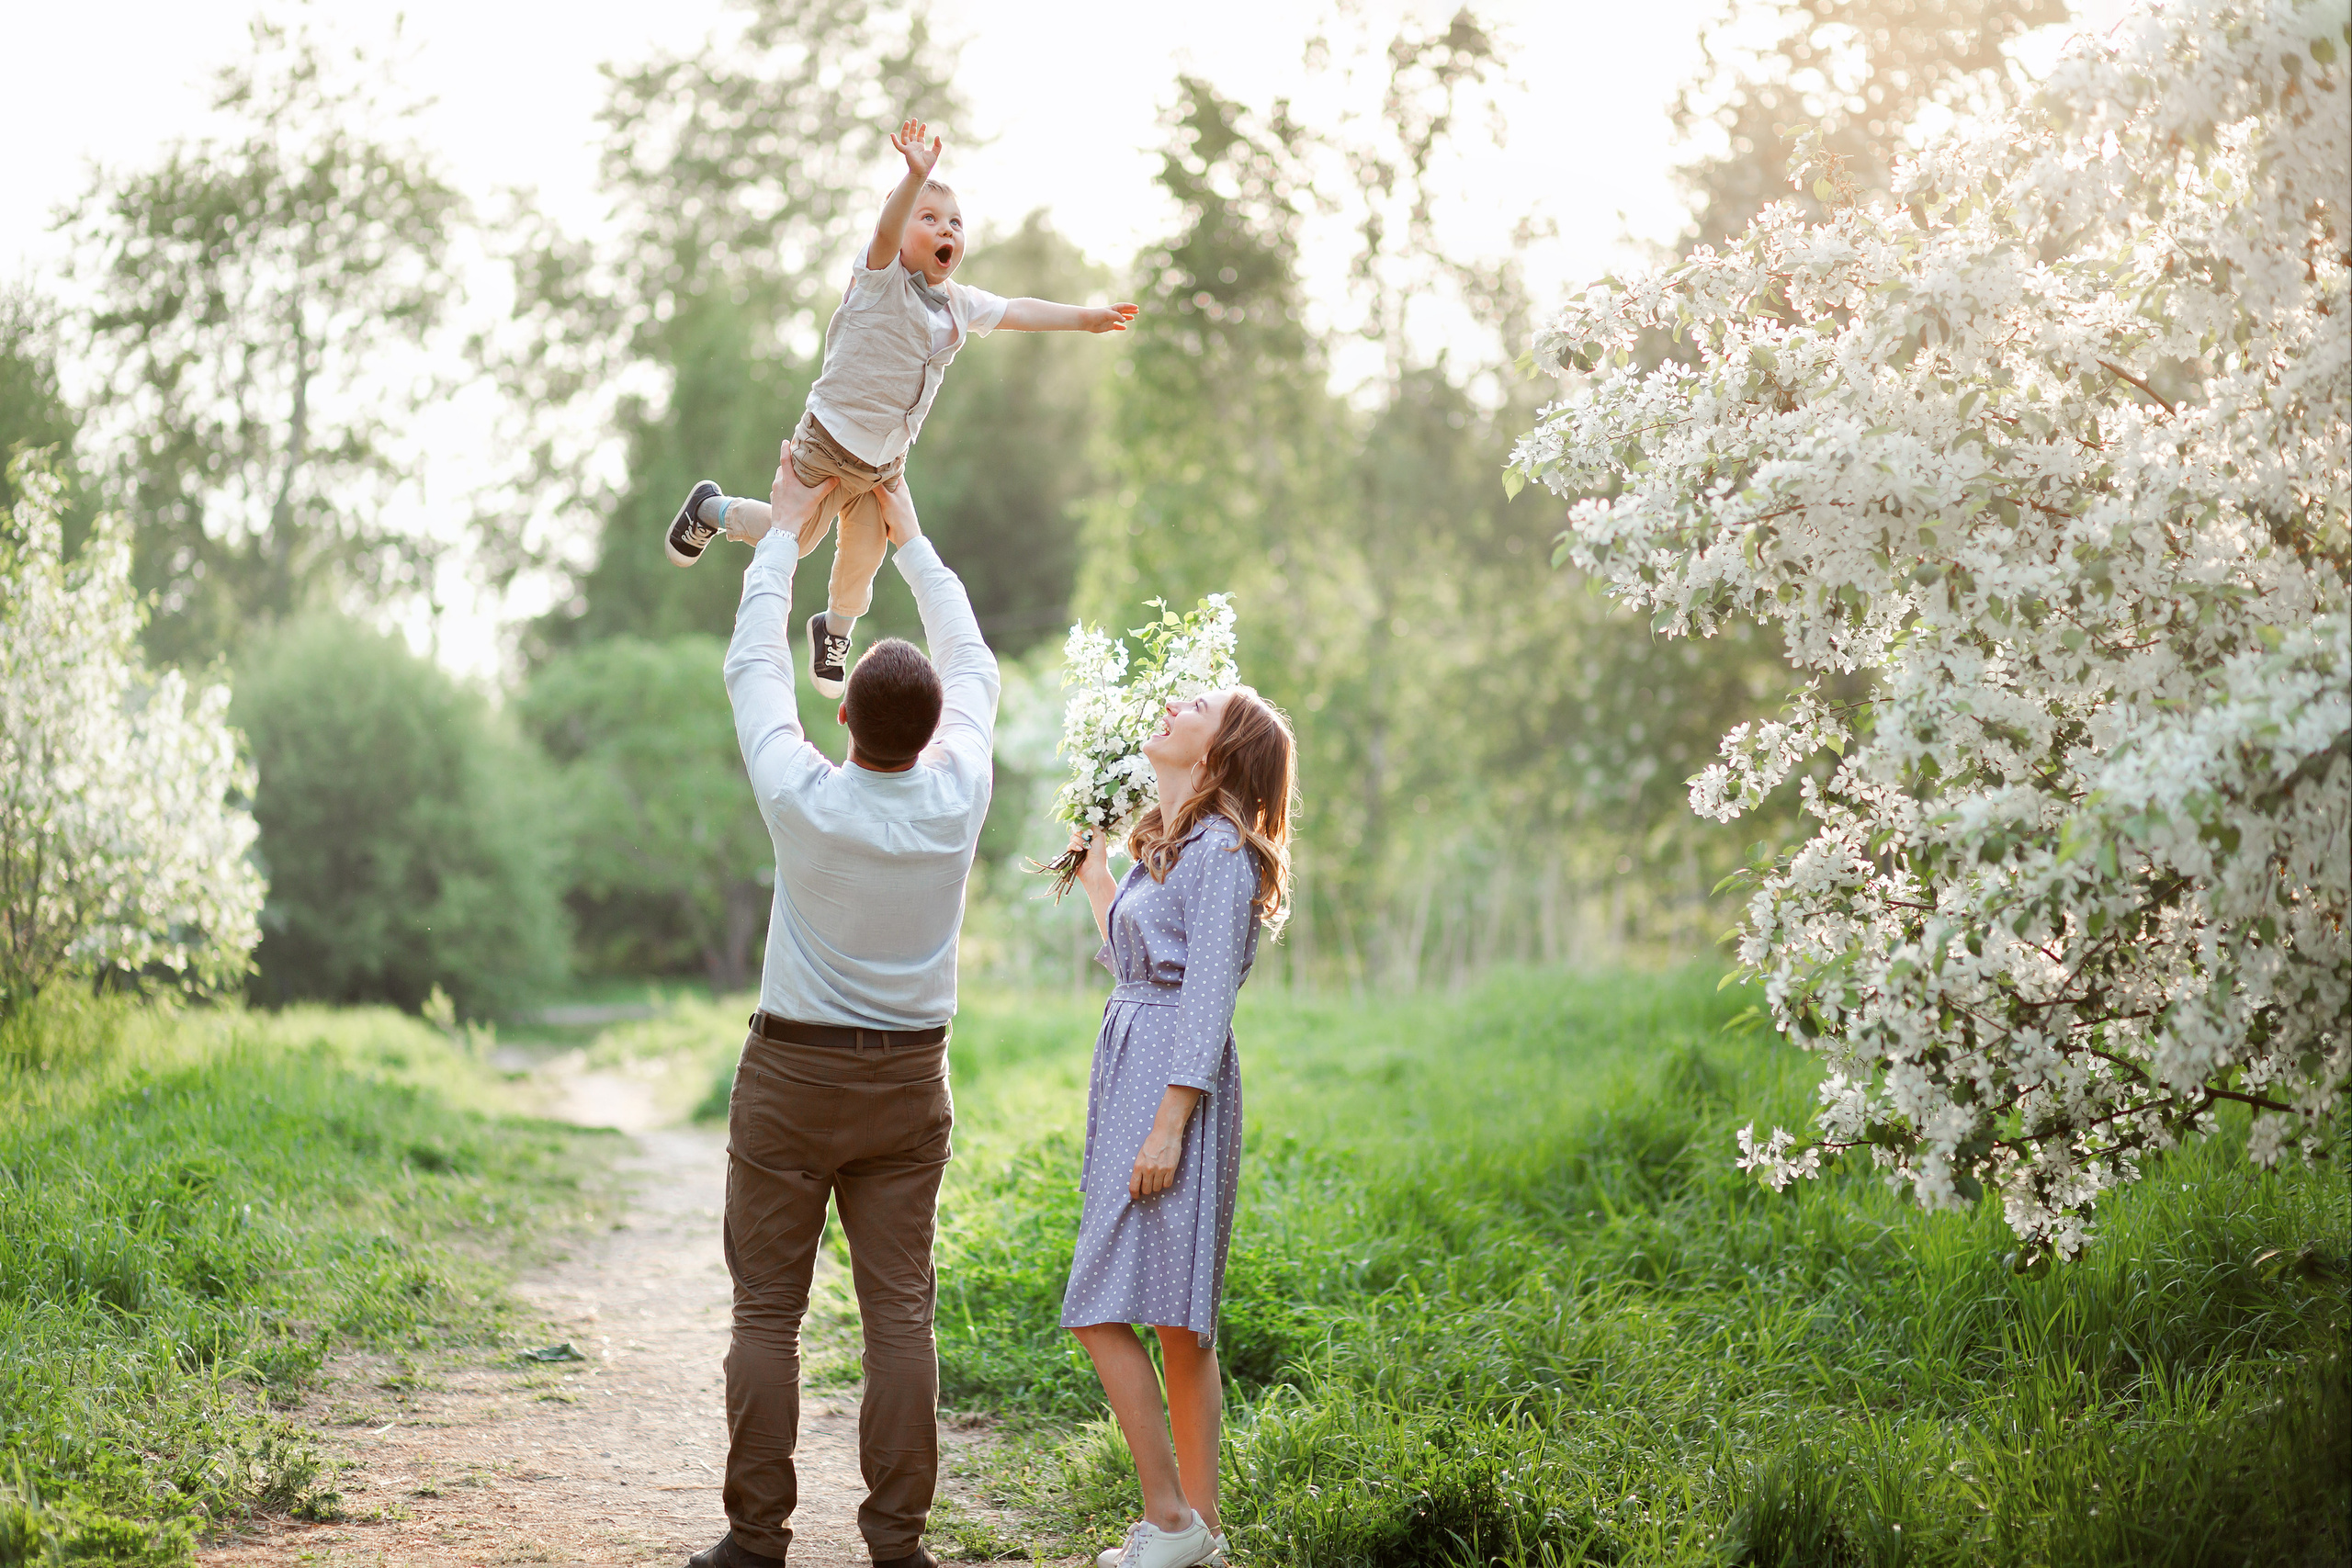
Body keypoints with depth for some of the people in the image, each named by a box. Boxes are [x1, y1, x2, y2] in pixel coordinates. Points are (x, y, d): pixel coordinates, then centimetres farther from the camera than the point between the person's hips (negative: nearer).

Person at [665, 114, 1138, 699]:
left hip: (885, 460, 6)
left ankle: (835, 628, 39)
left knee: (862, 558, 10)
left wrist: (1081, 317, 14)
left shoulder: (960, 304, 4)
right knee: (795, 536, 4)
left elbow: (1017, 312, 16)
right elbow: (887, 228, -34)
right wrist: (916, 177, -51)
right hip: (829, 437, -6)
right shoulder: (882, 278, -15)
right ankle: (713, 509, 32)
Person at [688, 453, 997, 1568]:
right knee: (899, 1312, 3)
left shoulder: (802, 797, -15)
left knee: (767, 1312, 3)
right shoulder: (956, 799, -8)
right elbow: (973, 669, 10)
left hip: (793, 1074, -2)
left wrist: (786, 532, 12)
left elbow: (753, 666, 1)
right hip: (909, 1082, 3)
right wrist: (909, 537, 19)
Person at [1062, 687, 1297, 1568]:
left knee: (1102, 1310, -12)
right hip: (1129, 1070, 10)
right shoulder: (1165, 847, 18)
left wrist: (1169, 1125, -20)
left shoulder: (1221, 852, -10)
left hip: (1175, 1085, -10)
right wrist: (1094, 876, 37)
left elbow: (1208, 1000, -16)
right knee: (1178, 1319, 9)